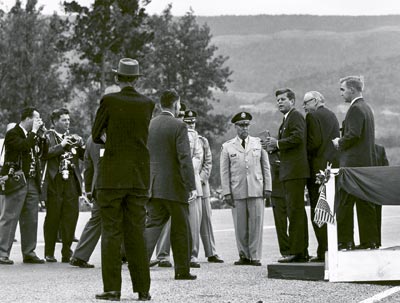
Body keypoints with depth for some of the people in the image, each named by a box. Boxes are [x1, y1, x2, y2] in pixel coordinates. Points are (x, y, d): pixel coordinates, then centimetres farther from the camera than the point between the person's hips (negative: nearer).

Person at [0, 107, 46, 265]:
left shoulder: (33, 136, 18)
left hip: (32, 182, 8)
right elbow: (24, 146, -23)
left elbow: (42, 152, 13)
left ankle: (29, 252, 14)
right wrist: (34, 131, -12)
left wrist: (41, 134, 6)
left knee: (30, 219, 8)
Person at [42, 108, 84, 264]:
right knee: (52, 217, -1)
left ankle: (66, 252, 6)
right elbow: (45, 154, -13)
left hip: (71, 182, 4)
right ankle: (49, 253, 6)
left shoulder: (73, 138, 19)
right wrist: (61, 145, -15)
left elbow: (85, 157, 15)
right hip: (55, 182, -4)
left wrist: (81, 145, -2)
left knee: (71, 218, 0)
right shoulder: (48, 136, 3)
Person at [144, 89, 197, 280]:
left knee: (152, 225, 4)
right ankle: (182, 270, 12)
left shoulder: (149, 125, 7)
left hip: (153, 186, 5)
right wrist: (192, 187, -15)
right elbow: (185, 158, -16)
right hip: (174, 186, -5)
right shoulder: (178, 126, -10)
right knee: (181, 230, 6)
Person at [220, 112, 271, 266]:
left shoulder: (258, 143, 12)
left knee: (256, 223, -3)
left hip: (256, 190, 0)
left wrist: (268, 187, 5)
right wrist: (227, 192, -2)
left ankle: (255, 256, 2)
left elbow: (265, 167, 12)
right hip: (237, 193, 0)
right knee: (240, 225, 0)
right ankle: (244, 256, 10)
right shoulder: (227, 147, 8)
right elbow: (224, 171, 6)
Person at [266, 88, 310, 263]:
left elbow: (297, 137, -21)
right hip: (289, 172, 10)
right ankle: (302, 252, 15)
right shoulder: (287, 119, 23)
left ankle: (297, 252, -13)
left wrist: (278, 143, -12)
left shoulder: (296, 116, -7)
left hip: (295, 171, -10)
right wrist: (274, 145, 9)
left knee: (295, 211, -12)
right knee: (297, 211, 11)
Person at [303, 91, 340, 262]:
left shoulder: (313, 116, -6)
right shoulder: (332, 115, 18)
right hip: (334, 165, 8)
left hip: (319, 168, -8)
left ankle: (324, 252, -10)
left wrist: (304, 155, -2)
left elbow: (314, 141, -16)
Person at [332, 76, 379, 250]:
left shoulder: (355, 108, -12)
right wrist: (342, 142, 13)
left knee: (344, 204, -7)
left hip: (353, 163, -10)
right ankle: (369, 241, 11)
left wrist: (340, 143, -6)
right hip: (367, 163, 10)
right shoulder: (366, 108, 18)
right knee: (366, 204, 10)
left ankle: (345, 242, -8)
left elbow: (354, 134, -21)